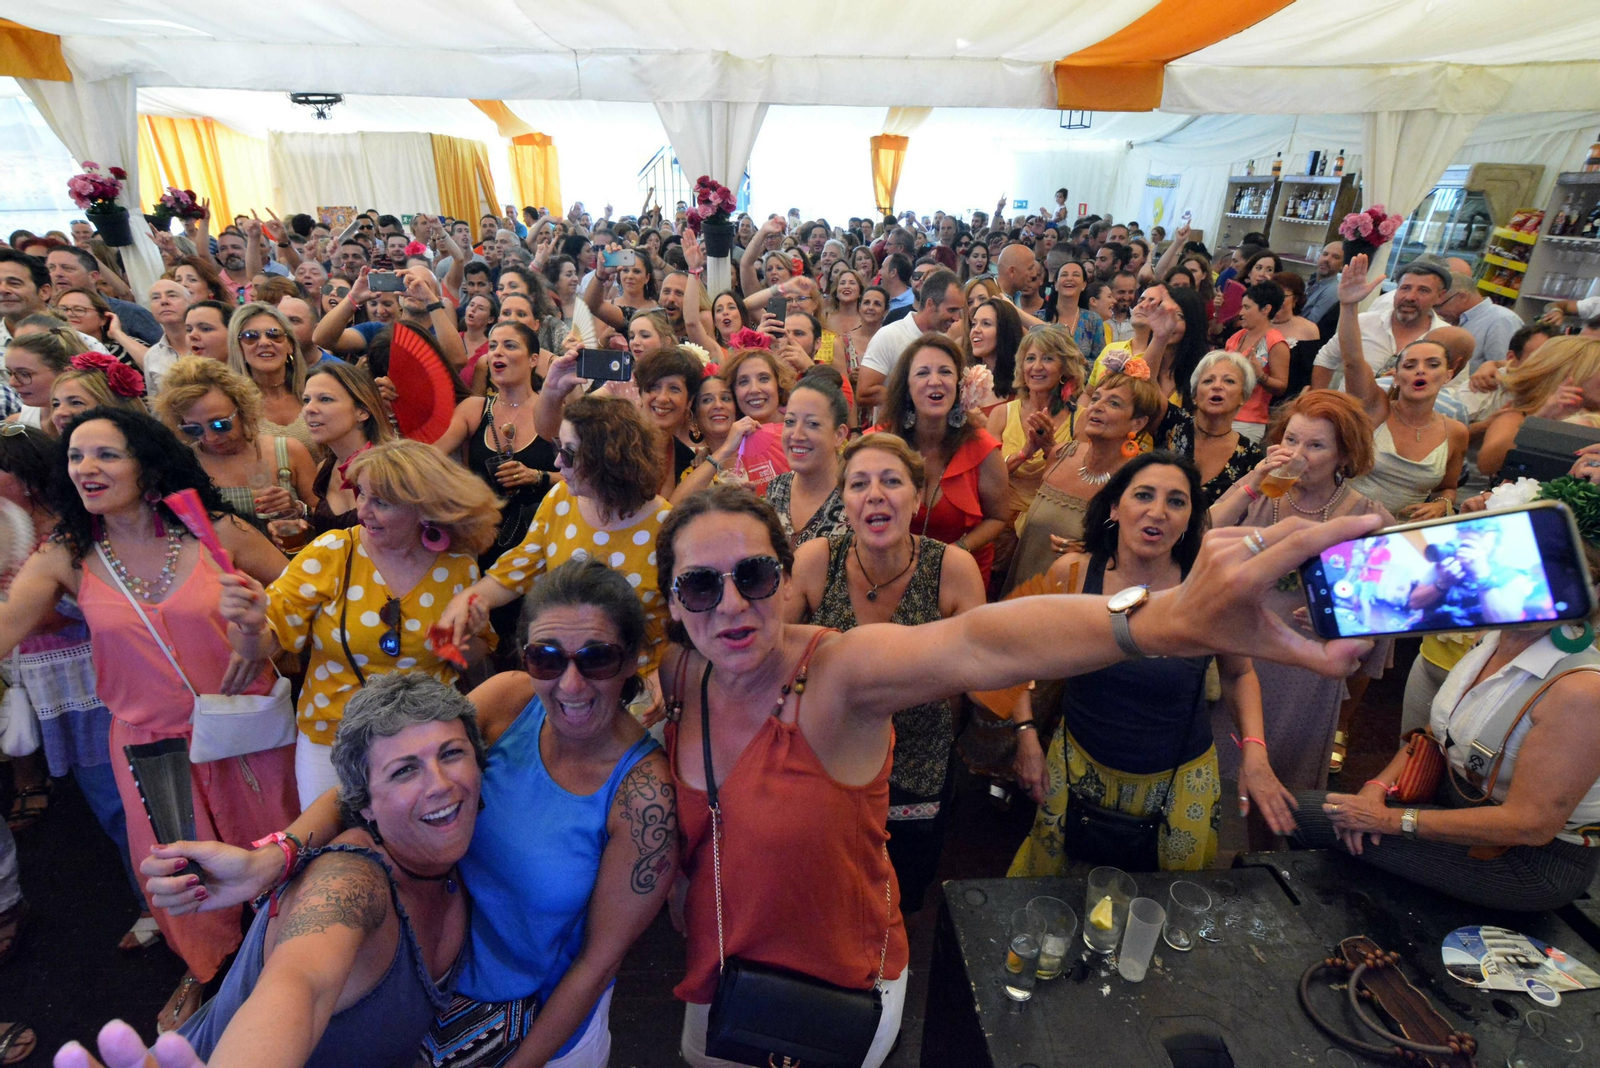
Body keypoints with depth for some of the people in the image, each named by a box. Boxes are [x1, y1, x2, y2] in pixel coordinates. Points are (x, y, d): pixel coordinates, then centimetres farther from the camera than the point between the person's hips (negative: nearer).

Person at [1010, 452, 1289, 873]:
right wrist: (1027, 733, -6)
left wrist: (1255, 752, -9)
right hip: (1079, 766, 1)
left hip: (1180, 782, 0)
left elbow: (1239, 673, 3)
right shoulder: (1071, 573, -16)